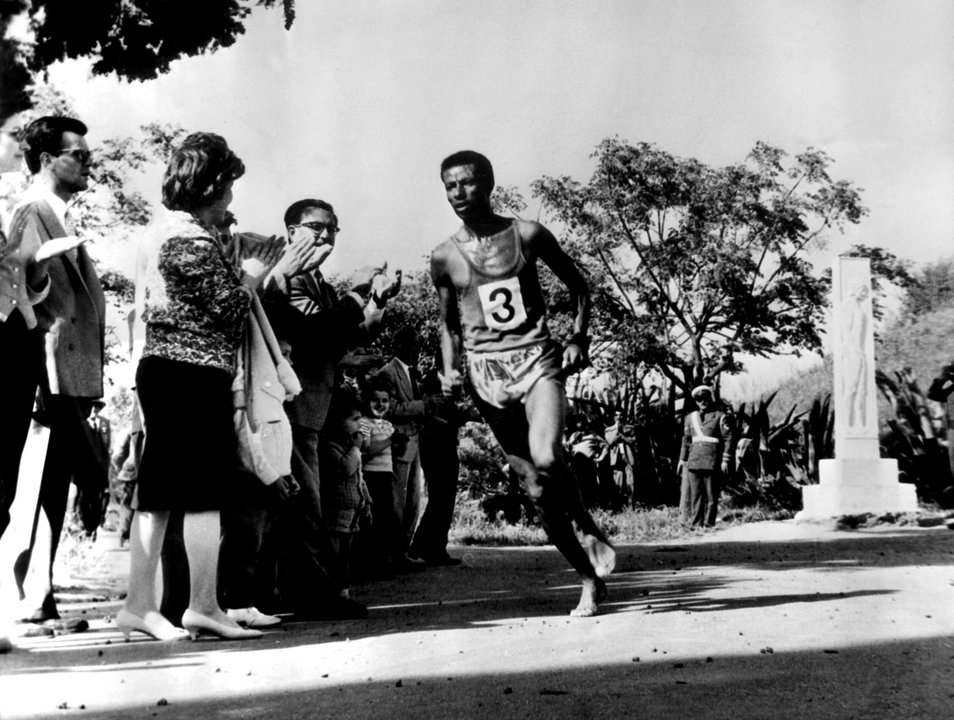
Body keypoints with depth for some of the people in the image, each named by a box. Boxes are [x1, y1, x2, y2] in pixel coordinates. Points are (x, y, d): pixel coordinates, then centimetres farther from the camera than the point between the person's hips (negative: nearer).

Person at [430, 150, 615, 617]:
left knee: (546, 459, -28)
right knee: (535, 487, 2)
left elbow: (578, 285, 11)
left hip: (537, 360, -2)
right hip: (487, 372, 2)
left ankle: (589, 529, 1)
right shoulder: (444, 258, 6)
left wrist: (578, 338, -1)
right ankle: (589, 578, 14)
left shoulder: (526, 235, 1)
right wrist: (450, 369, 2)